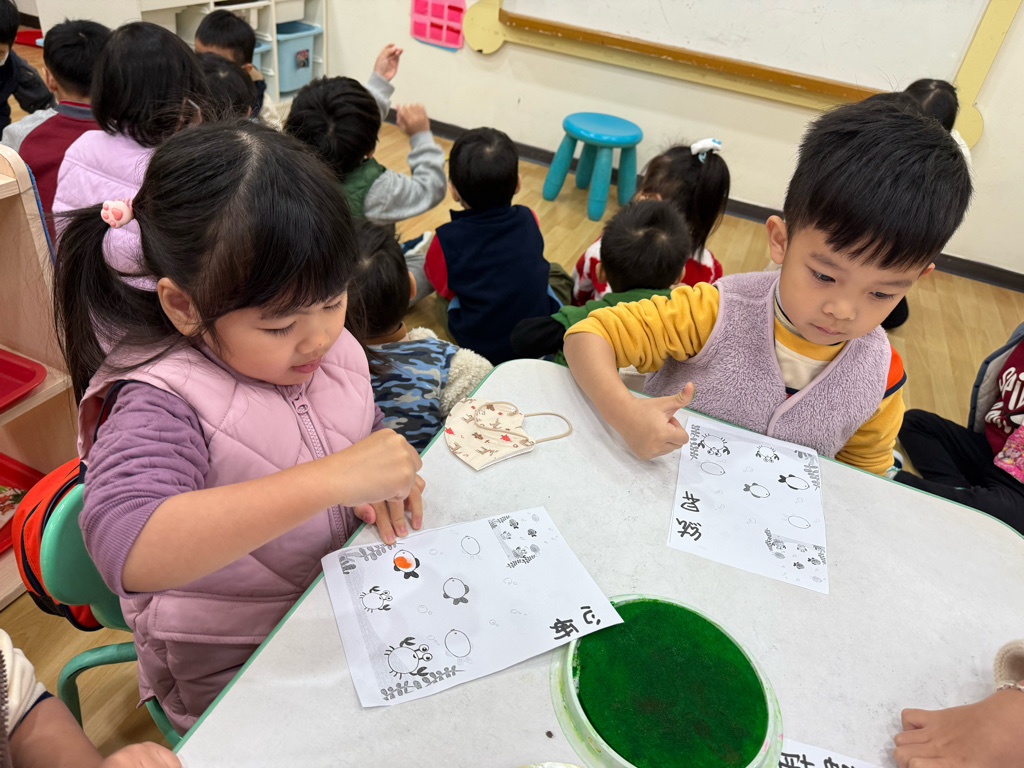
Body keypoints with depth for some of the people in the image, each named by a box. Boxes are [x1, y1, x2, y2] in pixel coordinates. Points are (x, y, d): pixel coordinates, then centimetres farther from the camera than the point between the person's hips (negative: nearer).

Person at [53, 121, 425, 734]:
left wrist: (383, 488, -10)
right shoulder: (161, 404, -25)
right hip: (235, 673, -5)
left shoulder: (331, 348, -7)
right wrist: (330, 479, -45)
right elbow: (128, 551, -42)